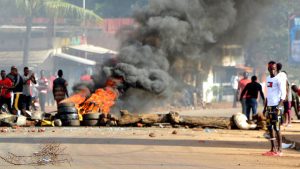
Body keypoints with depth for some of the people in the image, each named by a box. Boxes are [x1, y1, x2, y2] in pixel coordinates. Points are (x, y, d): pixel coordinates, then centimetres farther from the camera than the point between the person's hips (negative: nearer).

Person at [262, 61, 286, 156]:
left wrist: (279, 106, -24)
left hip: (276, 106, -8)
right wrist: (265, 107, 20)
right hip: (269, 106, 8)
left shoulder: (279, 79, -9)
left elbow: (283, 94, -14)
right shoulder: (268, 79, 16)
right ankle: (273, 149, 14)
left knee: (277, 128, -7)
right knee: (270, 127, 9)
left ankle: (279, 150, -5)